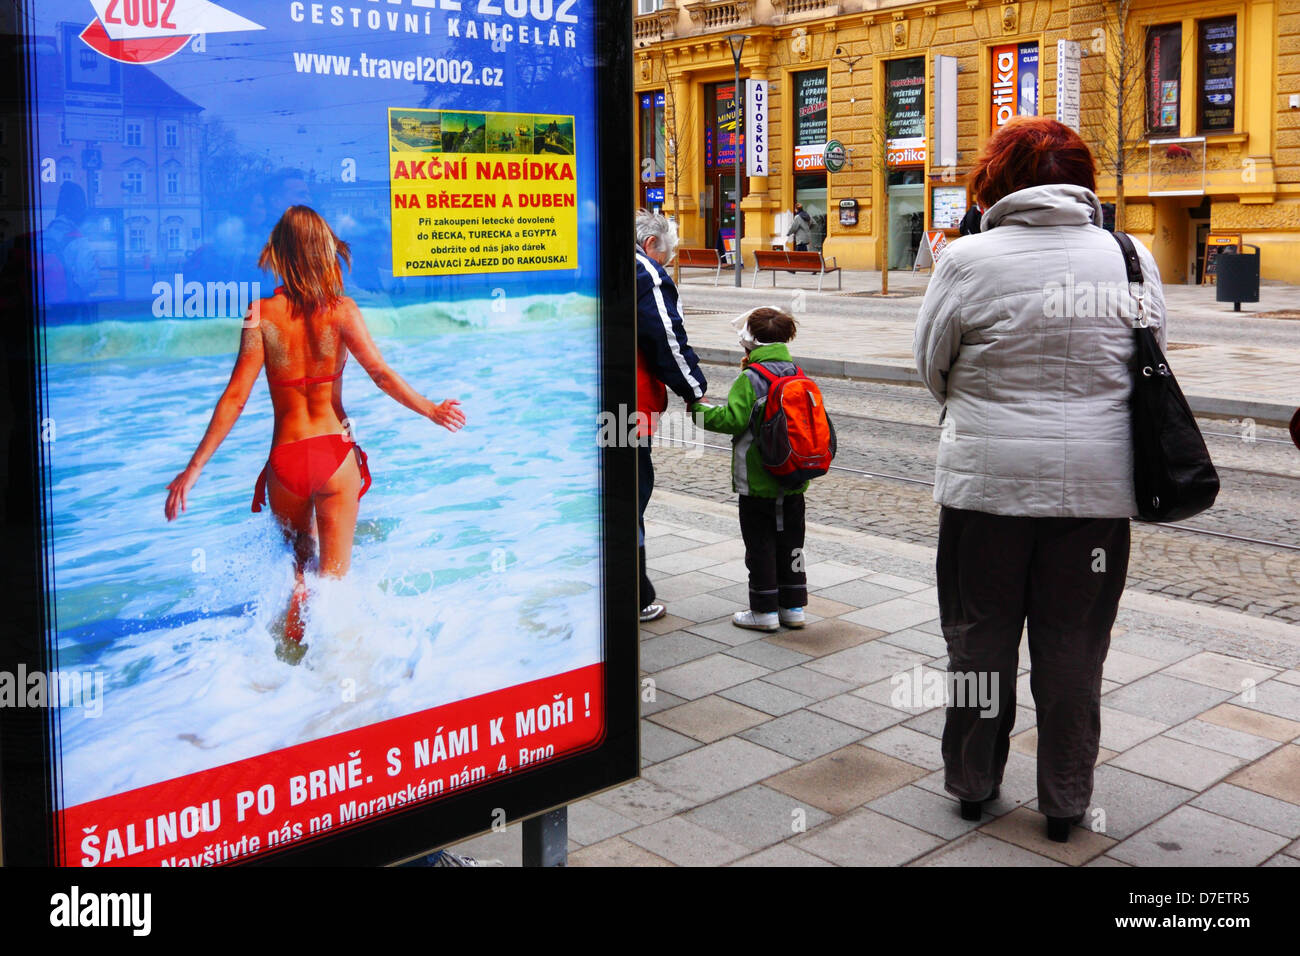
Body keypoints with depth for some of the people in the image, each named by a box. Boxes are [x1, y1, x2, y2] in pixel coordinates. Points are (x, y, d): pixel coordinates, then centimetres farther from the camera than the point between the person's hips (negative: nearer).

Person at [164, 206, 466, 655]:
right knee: (333, 576, 8)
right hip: (334, 453, -1)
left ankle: (292, 650, 24)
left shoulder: (262, 314, -5)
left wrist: (193, 469, -3)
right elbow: (381, 373, -14)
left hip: (285, 460, 1)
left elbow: (235, 397, -8)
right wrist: (432, 411, 3)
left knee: (297, 561, 26)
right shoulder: (341, 310, -7)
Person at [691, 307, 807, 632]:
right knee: (790, 542, 14)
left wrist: (700, 409, -7)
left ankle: (764, 611, 9)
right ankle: (793, 607, 20)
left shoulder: (750, 379, -14)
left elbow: (733, 420, -21)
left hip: (758, 483, -6)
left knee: (760, 545, 4)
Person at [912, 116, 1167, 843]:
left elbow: (932, 365, 1)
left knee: (980, 639, 14)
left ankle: (974, 783, 28)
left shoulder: (969, 260, -9)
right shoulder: (1131, 258, -2)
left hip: (988, 480, -1)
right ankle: (1066, 801, 23)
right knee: (1073, 648, 12)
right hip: (1097, 484, 2)